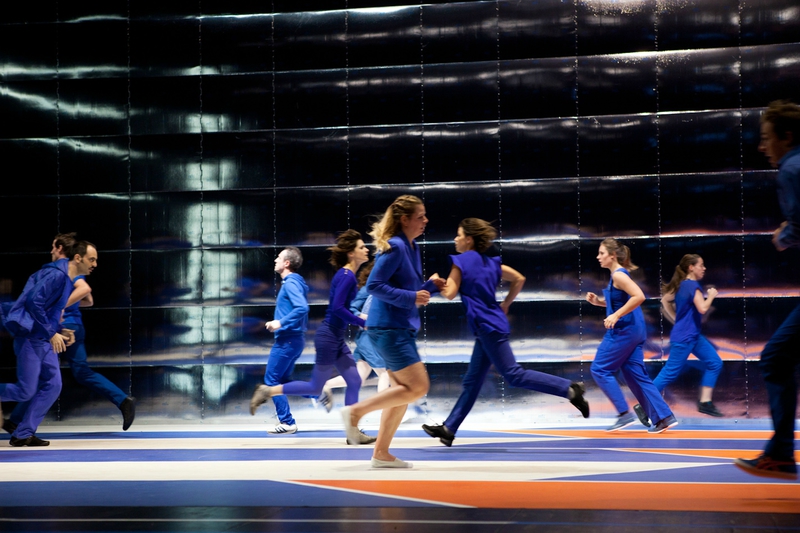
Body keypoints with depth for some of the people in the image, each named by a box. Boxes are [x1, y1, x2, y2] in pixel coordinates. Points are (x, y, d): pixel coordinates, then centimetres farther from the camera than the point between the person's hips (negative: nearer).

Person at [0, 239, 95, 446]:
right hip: (30, 337, -10)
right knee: (26, 391, -8)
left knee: (52, 386, 3)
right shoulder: (56, 275, -17)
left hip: (45, 340, 10)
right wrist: (52, 333, -20)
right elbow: (34, 302, -24)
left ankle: (23, 434, 8)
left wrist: (61, 331, 10)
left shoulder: (69, 279, 13)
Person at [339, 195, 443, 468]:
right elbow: (374, 285, -20)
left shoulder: (411, 248, 14)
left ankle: (381, 453, 17)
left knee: (403, 391, 12)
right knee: (418, 387, -11)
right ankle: (356, 410, -5)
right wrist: (411, 297, -22)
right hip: (389, 327, -10)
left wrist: (430, 286, 5)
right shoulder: (394, 247, -14)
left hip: (402, 327, 10)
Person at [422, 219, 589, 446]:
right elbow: (519, 279, 16)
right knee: (472, 382, 10)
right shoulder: (490, 262, 15)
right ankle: (448, 428, 14)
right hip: (491, 326, 10)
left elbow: (450, 293, -11)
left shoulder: (461, 261, -8)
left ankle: (570, 388, -16)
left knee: (514, 375, -10)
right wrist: (505, 305, 21)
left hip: (488, 328, -10)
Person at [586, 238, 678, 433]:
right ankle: (664, 417, 7)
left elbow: (639, 296, -27)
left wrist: (615, 315, -26)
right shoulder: (617, 275, 15)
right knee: (636, 374, 10)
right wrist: (597, 301, 11)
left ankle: (625, 413, -2)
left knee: (599, 370, -1)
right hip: (632, 330, 10)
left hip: (623, 331, -10)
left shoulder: (618, 275, -15)